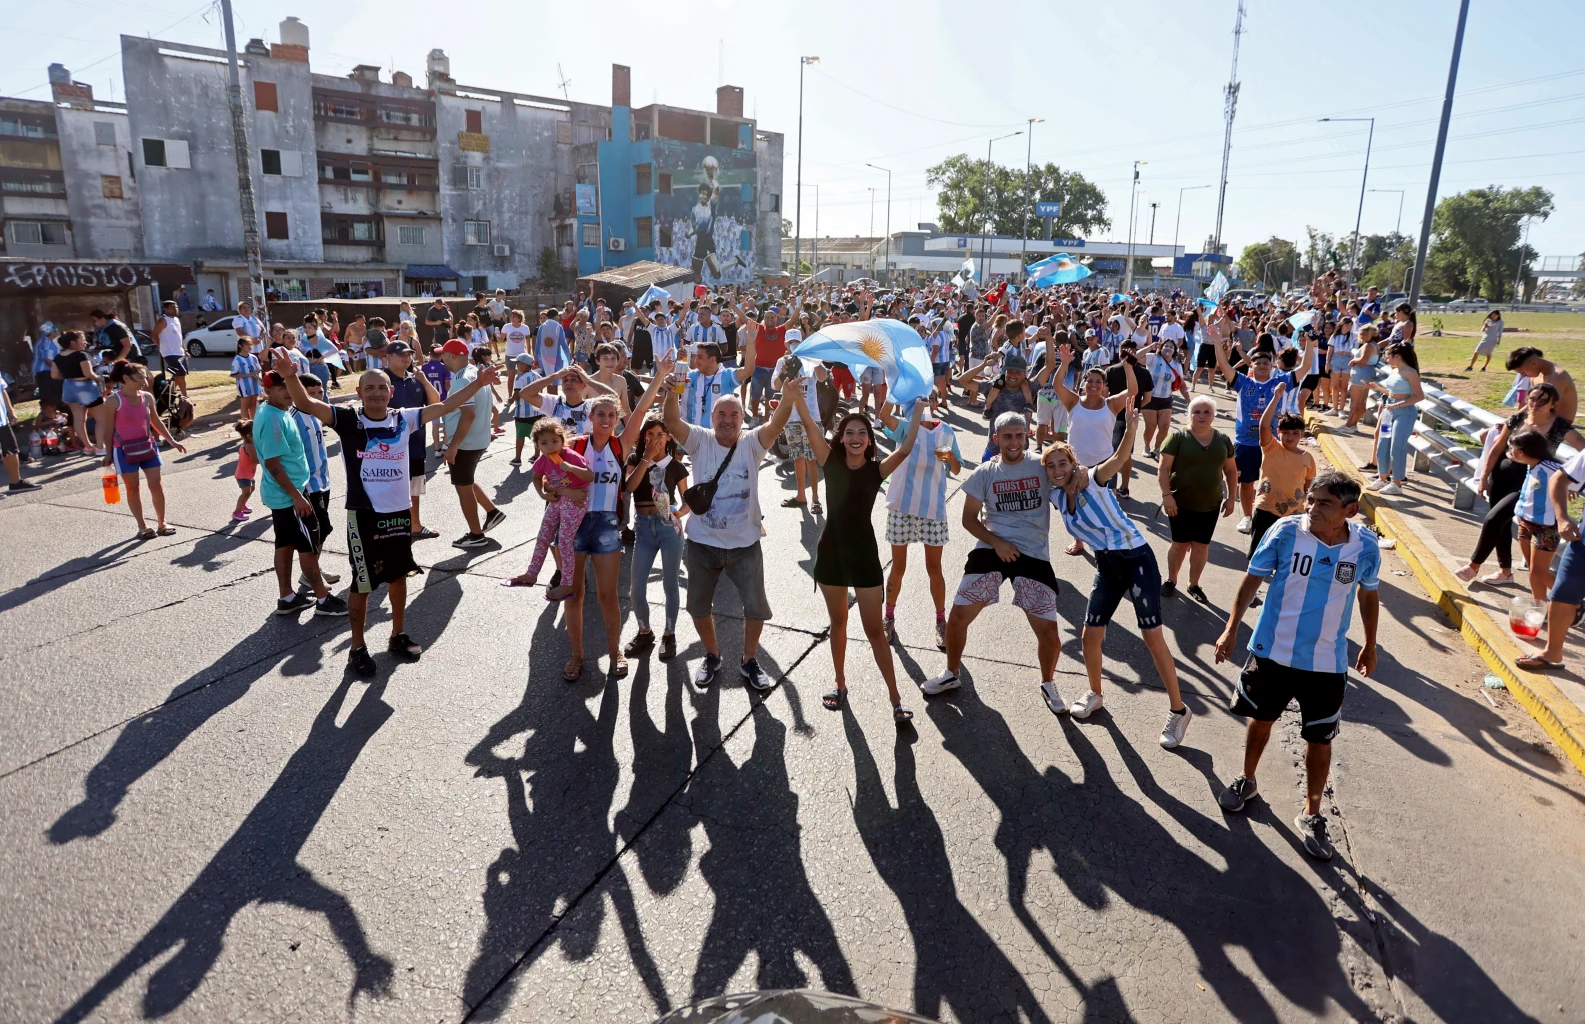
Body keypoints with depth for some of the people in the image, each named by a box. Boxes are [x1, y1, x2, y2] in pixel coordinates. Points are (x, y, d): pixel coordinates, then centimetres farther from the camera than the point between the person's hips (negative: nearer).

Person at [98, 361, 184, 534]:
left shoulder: (147, 397, 2)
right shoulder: (113, 400, -12)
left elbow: (155, 421, 14)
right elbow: (109, 428, -6)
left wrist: (171, 441, 13)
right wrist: (108, 453, -4)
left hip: (147, 446, 4)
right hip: (124, 450, -4)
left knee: (157, 485, 5)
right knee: (132, 488, 6)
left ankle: (161, 523, 17)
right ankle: (142, 527, 15)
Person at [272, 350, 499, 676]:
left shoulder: (404, 419, 0)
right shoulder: (348, 418, -9)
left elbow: (445, 407, 2)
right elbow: (306, 404, -21)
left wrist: (478, 383, -3)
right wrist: (290, 376, -40)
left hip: (399, 511, 4)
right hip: (364, 514, -4)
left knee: (399, 574, 18)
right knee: (362, 582, 6)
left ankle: (399, 636, 36)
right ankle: (357, 649, 21)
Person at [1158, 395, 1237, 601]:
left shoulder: (1223, 440, 4)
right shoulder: (1178, 437, -9)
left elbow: (1231, 471, 11)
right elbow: (1163, 469, -10)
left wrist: (1231, 498, 7)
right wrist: (1166, 495, -17)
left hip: (1210, 505, 4)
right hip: (1181, 503, -3)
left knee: (1202, 545, 11)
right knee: (1180, 544, 6)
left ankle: (1194, 584, 26)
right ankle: (1171, 580, 26)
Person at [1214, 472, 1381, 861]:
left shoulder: (1365, 547, -12)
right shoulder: (1285, 532, -17)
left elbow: (1368, 595, 6)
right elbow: (1253, 579, -5)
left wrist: (1370, 646, 15)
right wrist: (1231, 629, -5)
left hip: (1327, 662, 0)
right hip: (1272, 651, 0)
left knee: (1320, 739, 9)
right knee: (1260, 718, 19)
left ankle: (1312, 815, 28)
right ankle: (1247, 779, 44)